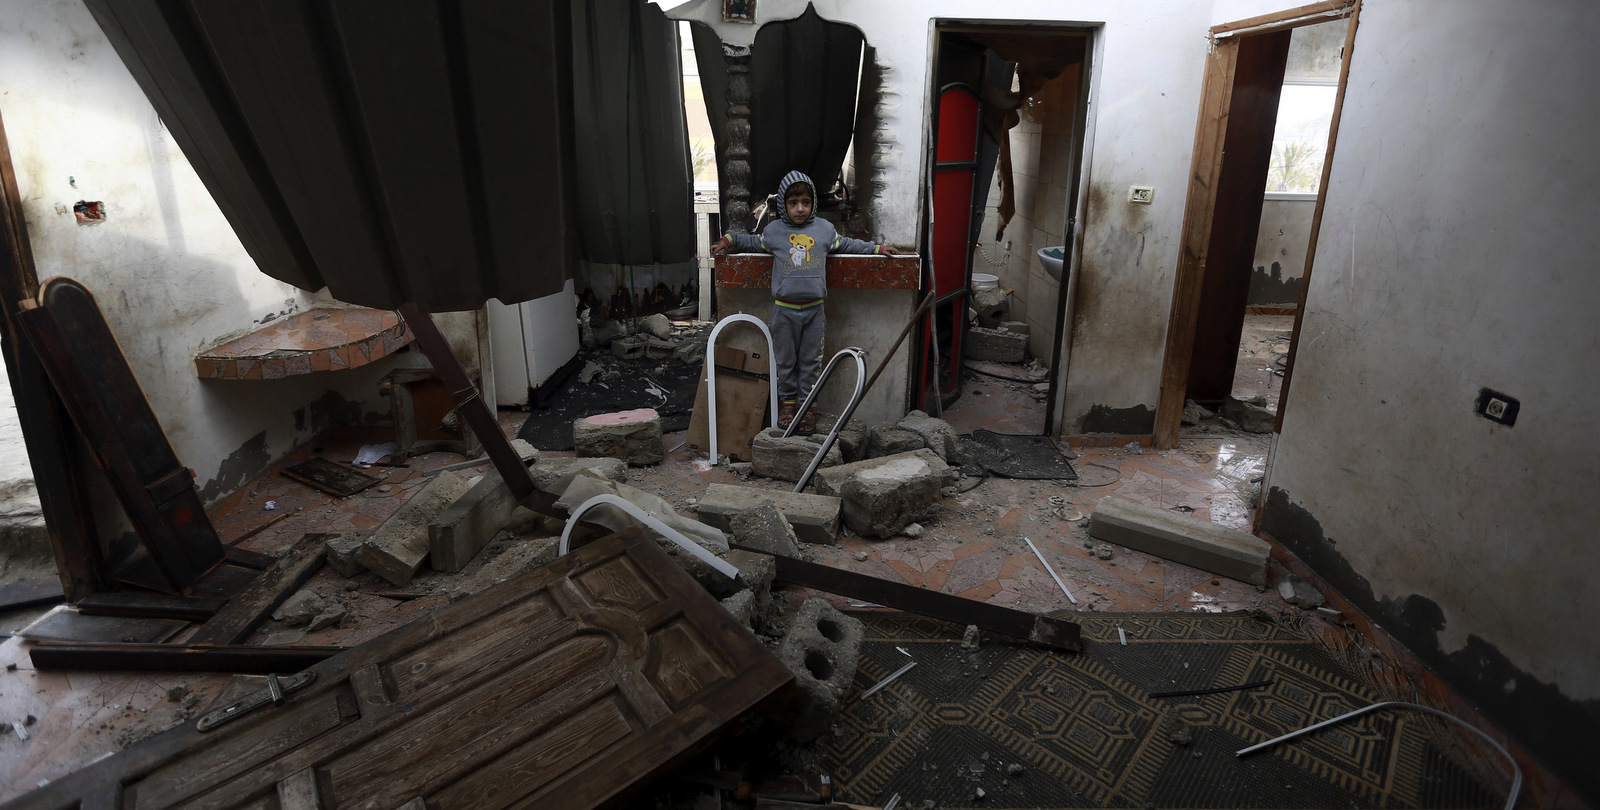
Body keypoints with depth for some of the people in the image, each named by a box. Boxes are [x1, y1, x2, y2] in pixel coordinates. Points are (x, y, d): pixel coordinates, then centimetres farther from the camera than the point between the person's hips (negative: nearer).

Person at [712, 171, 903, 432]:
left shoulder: (824, 228, 3)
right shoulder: (774, 230, 1)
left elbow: (846, 244, 19)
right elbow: (754, 241, 21)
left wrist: (877, 248, 19)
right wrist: (729, 240, 14)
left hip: (814, 310, 1)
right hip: (784, 310, 0)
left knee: (811, 361, 8)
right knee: (785, 360, 10)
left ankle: (808, 406, 20)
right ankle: (787, 401, 27)